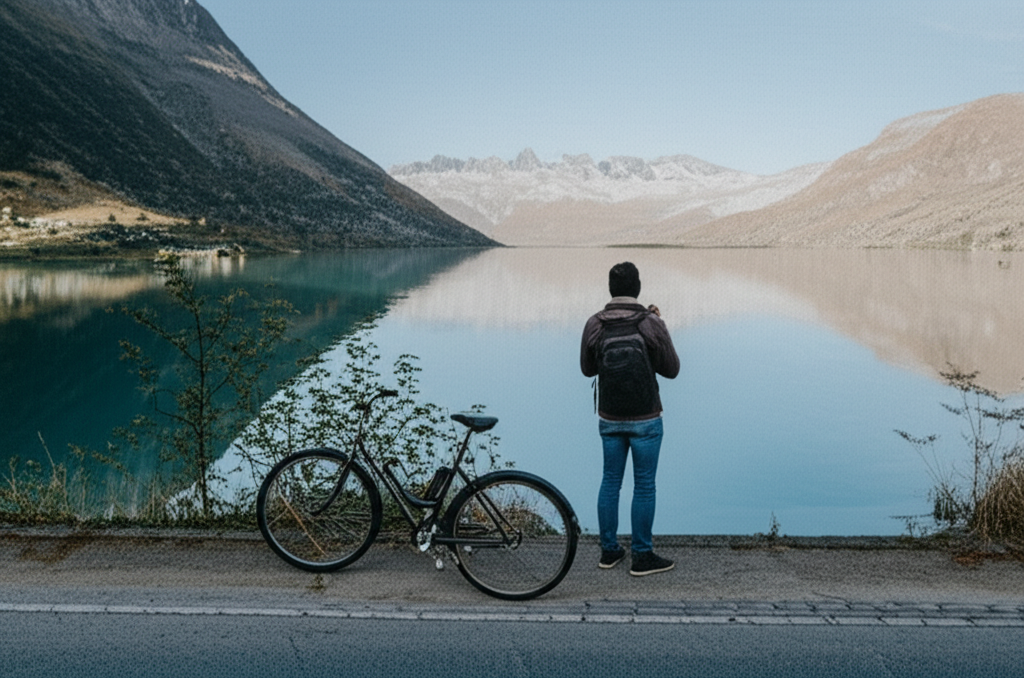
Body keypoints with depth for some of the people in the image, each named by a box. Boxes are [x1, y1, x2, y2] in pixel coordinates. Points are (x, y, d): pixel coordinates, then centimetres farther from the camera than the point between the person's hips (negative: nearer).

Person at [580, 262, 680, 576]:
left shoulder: (594, 325, -5)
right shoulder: (651, 324, -13)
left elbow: (587, 369, 7)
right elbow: (671, 369, -2)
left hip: (609, 419, 3)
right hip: (645, 420, -3)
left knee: (610, 481, 14)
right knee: (644, 486, 5)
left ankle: (609, 550, 22)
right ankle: (642, 556, 12)